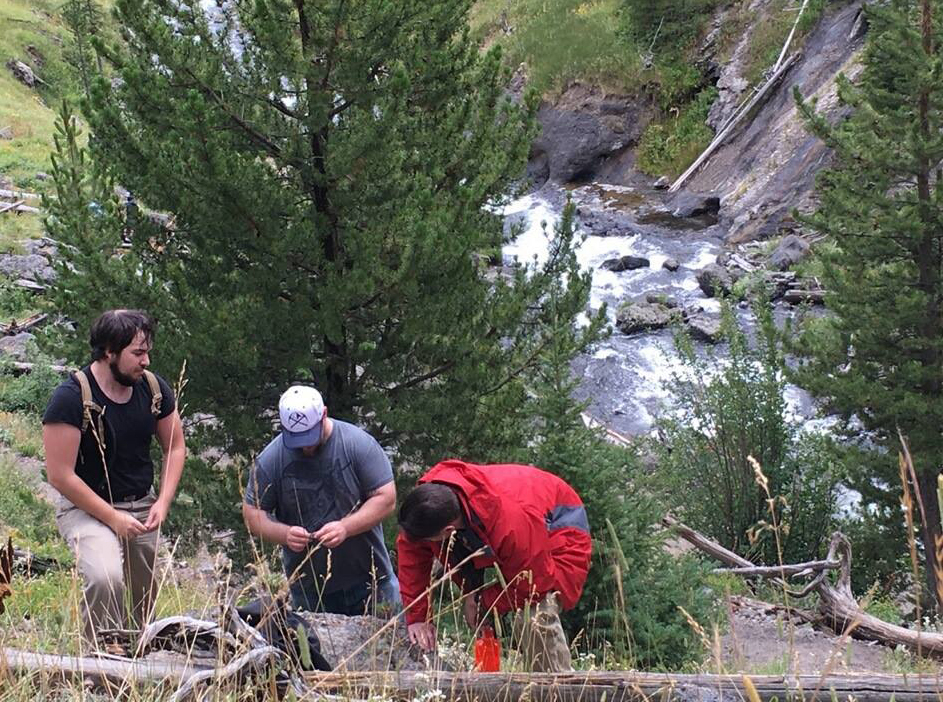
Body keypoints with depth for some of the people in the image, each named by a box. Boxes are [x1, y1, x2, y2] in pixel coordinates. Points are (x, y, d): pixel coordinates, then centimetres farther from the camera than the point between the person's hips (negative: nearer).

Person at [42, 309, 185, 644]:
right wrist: (113, 519, -19)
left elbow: (175, 448, 11)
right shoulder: (71, 398, -20)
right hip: (86, 508, -6)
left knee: (144, 598, 10)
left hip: (142, 506, 6)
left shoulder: (154, 388, -2)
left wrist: (163, 502, -3)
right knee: (106, 579, -30)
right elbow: (60, 476, -19)